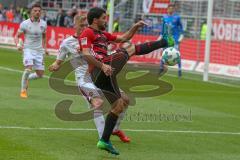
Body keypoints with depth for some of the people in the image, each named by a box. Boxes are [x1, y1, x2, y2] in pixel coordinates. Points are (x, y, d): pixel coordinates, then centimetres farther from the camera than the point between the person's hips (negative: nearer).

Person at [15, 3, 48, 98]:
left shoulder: (43, 24, 3)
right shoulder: (25, 24, -8)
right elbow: (17, 36, -1)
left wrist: (44, 48, 11)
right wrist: (18, 44, -20)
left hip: (39, 51, 4)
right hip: (28, 49, -4)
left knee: (40, 74, 2)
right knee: (28, 68, -24)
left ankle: (26, 79, 32)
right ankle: (23, 90, -7)